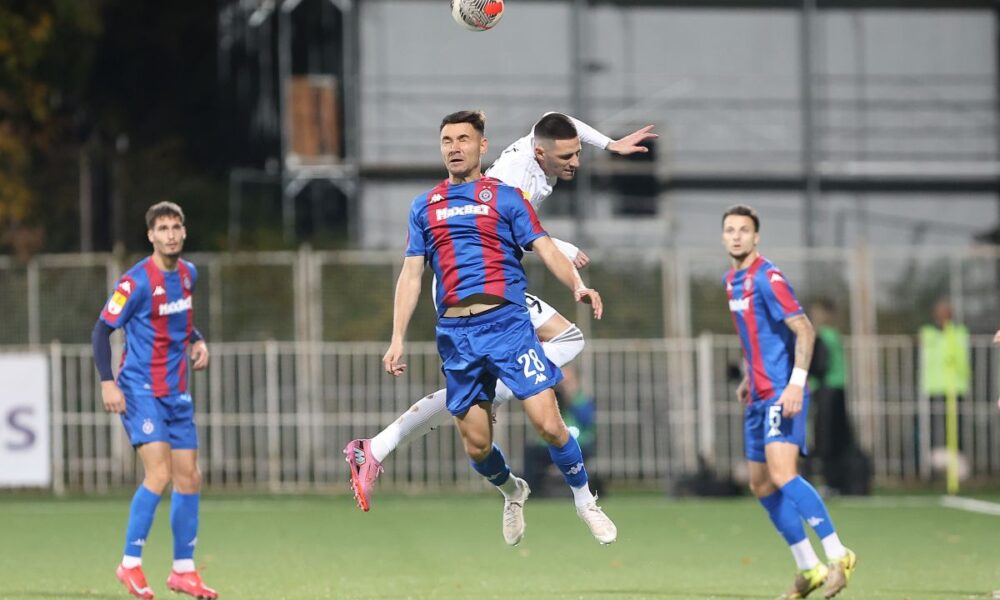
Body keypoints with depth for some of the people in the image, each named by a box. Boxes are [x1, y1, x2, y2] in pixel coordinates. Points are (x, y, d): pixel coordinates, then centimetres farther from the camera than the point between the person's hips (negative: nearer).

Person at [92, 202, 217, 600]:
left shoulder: (188, 274, 7)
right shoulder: (137, 281, -15)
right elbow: (102, 330, -11)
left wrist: (197, 341, 5)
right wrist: (107, 383, -19)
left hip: (176, 393, 7)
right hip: (140, 388, -7)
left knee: (189, 478, 7)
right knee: (159, 474, -19)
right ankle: (131, 564, -8)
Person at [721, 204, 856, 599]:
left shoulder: (767, 278, -13)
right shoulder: (731, 281, 14)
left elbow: (804, 330, -18)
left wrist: (796, 383, -25)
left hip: (782, 393, -10)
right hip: (759, 396, 10)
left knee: (782, 475, -24)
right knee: (761, 485, 10)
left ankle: (838, 556, -21)